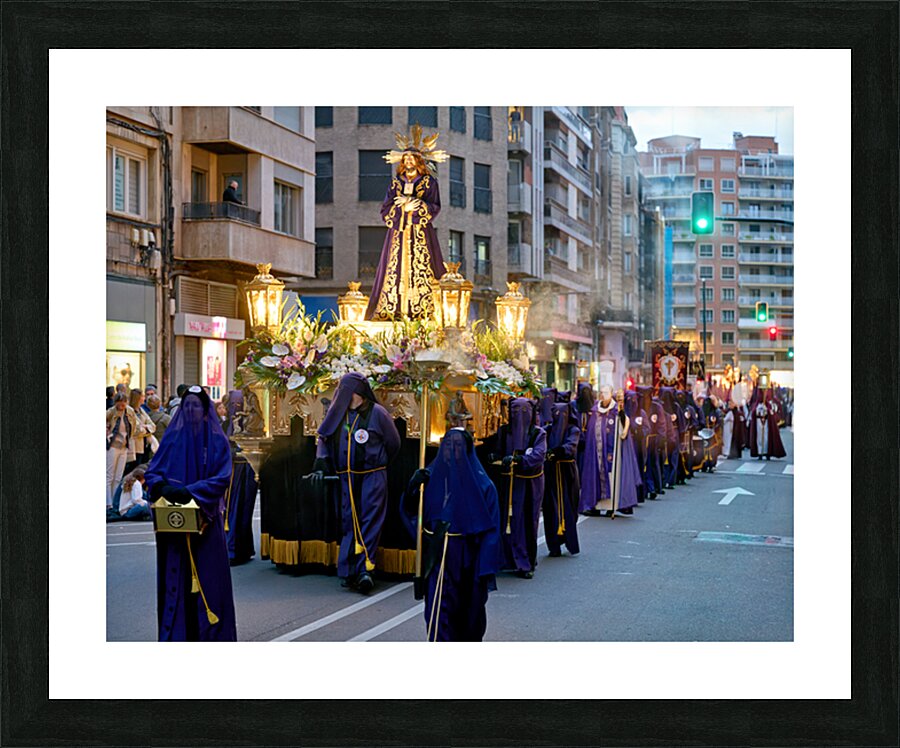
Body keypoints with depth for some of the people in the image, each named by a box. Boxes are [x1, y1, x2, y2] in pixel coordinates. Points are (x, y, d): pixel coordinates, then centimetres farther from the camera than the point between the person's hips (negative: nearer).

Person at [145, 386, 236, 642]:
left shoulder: (217, 441, 0)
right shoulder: (172, 438, 7)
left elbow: (222, 479, -8)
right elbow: (152, 471, 6)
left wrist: (190, 491, -19)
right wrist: (163, 487, -16)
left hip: (205, 519, -2)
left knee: (207, 576, 0)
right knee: (176, 576, 3)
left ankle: (209, 634, 8)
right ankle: (177, 634, 10)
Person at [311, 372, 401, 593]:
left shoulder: (376, 413, -6)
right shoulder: (338, 413, 5)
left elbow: (393, 443, 4)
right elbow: (323, 438, 14)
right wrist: (321, 465, 3)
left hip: (372, 476, -4)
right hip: (347, 477, 4)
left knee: (370, 522, -8)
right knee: (349, 523, 7)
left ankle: (364, 569, -12)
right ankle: (350, 571, 12)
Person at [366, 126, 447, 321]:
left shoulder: (429, 181, 9)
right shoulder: (395, 182, 16)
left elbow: (434, 208, -1)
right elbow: (386, 208, 9)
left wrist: (413, 203, -12)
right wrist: (403, 205, -7)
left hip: (421, 234, -2)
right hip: (398, 233, 2)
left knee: (421, 271, -10)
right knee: (395, 271, -7)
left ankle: (424, 311, -13)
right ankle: (393, 312, -9)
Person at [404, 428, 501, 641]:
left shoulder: (481, 484, -7)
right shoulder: (432, 476, 2)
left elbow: (490, 530, -9)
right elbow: (412, 512, 3)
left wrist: (486, 570, -14)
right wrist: (413, 487, -15)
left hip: (467, 562, -2)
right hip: (438, 560, 2)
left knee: (469, 612, 12)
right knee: (439, 611, -3)